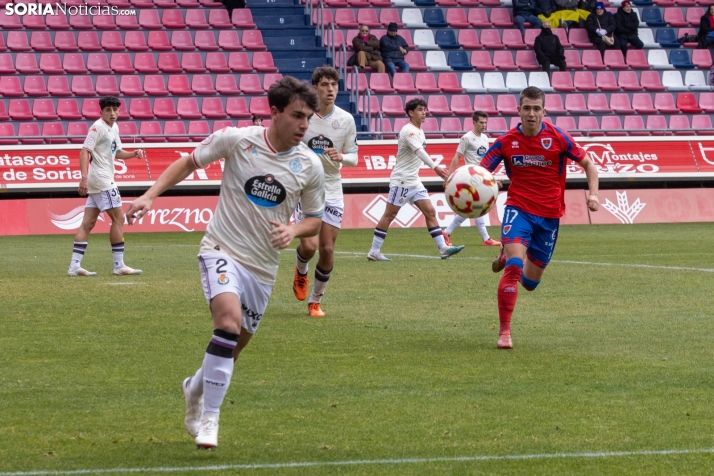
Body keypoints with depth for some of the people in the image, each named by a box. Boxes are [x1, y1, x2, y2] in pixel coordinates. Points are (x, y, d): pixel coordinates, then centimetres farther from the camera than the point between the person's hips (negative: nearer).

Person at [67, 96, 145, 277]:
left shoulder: (114, 128, 15)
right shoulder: (98, 127, -12)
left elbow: (117, 152, 26)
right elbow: (84, 152, -21)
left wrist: (134, 154, 7)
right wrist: (84, 177, -30)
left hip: (104, 179, 9)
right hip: (101, 180, -9)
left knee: (88, 222, 6)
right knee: (118, 218, -6)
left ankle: (74, 265, 4)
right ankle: (118, 265, -2)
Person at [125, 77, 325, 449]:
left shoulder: (310, 166, -3)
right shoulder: (236, 140, -12)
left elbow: (315, 219, 10)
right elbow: (189, 162, 4)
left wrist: (294, 231, -13)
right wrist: (150, 195, -7)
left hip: (263, 267, 4)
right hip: (222, 250, -4)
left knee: (230, 351, 12)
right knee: (229, 323, -29)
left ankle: (196, 388, 46)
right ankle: (209, 419, -22)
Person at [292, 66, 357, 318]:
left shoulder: (346, 119, -2)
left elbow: (353, 157, 3)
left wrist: (340, 157, -18)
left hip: (332, 191, 2)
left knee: (327, 250, 0)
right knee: (309, 245, -16)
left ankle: (315, 301, 20)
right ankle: (300, 271, 21)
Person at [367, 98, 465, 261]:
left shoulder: (419, 131, 13)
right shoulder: (409, 130, -16)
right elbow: (419, 151, -32)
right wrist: (435, 167, -45)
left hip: (414, 181, 9)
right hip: (401, 181, -9)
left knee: (430, 211, 1)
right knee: (389, 215, -4)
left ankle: (443, 248, -2)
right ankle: (374, 252, 1)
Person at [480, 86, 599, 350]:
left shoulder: (558, 137, -8)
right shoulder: (506, 142, -7)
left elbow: (587, 163, 3)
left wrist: (593, 194, -12)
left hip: (549, 215, 2)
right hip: (518, 209, -2)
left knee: (530, 282, 9)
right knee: (514, 266, -26)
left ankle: (508, 256, 45)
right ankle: (504, 331, -17)